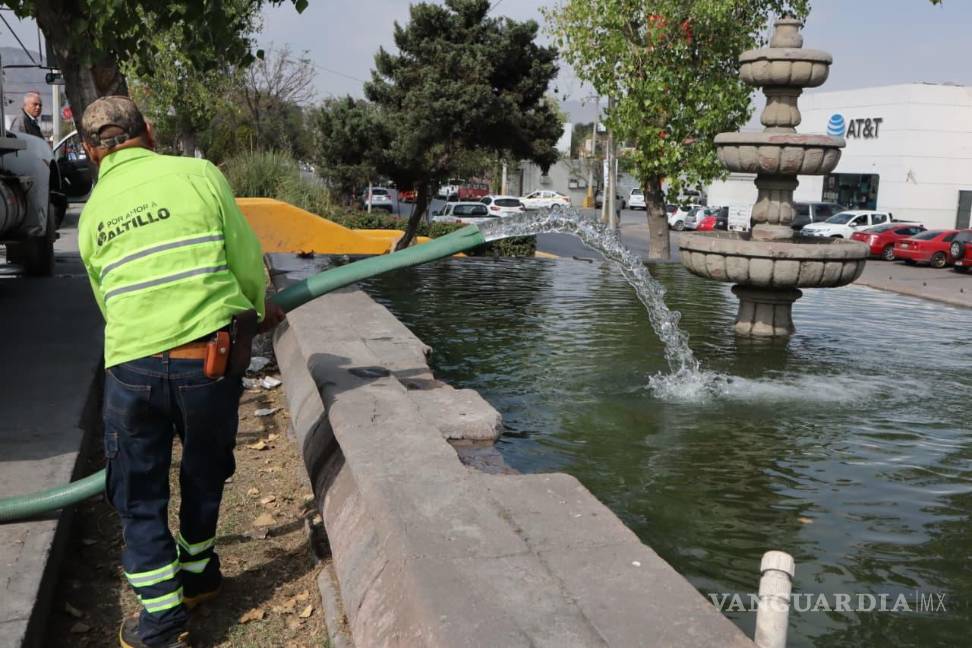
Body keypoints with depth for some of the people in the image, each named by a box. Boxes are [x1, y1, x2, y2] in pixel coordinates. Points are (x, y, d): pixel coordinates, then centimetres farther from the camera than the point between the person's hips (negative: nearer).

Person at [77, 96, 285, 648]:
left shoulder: (92, 213, 10)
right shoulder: (199, 174, 0)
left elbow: (110, 301, 16)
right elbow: (247, 261, -1)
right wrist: (260, 309, 19)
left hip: (131, 367, 1)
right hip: (210, 359, -1)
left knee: (140, 497, 15)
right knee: (205, 475, 22)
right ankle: (197, 574, 41)